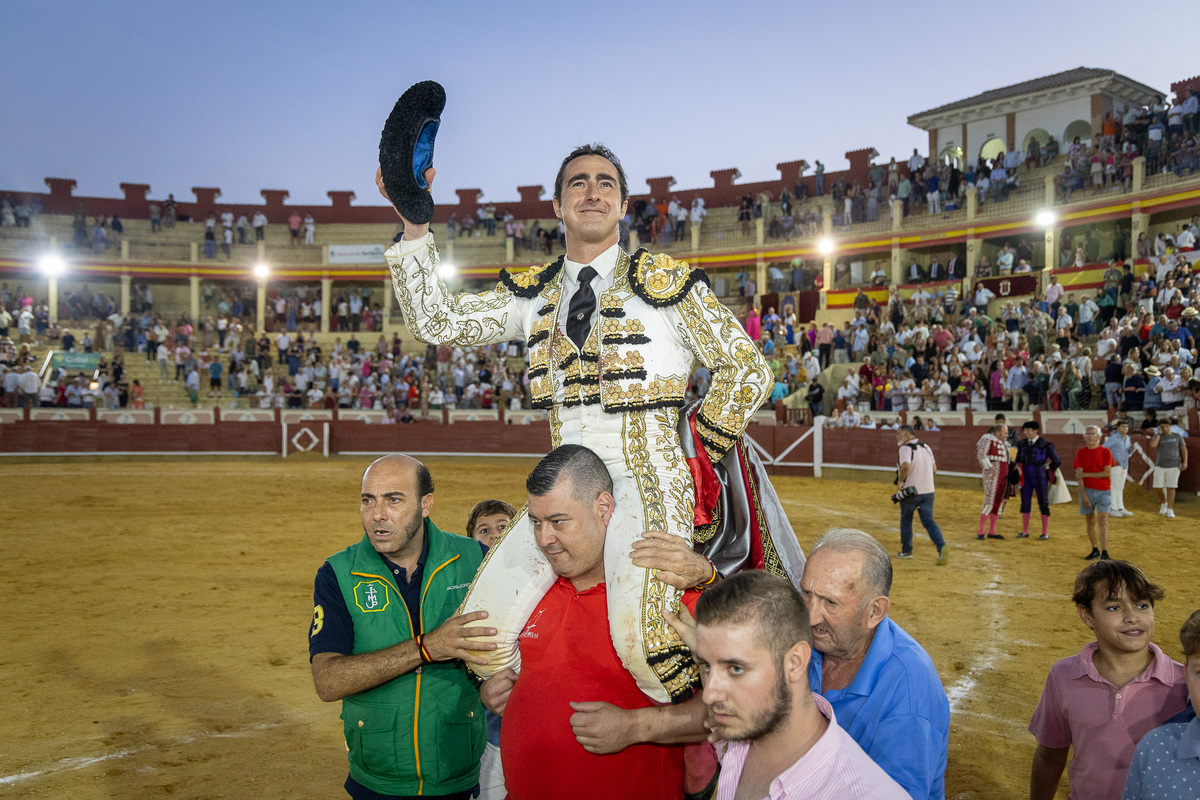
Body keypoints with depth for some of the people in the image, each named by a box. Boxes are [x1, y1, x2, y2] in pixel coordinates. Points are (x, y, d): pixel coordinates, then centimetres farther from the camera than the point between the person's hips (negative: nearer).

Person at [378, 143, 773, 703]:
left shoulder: (663, 281, 1)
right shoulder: (533, 295, 13)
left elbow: (748, 370, 3)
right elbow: (435, 322, 6)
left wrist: (695, 457, 1)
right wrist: (413, 221, -2)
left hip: (645, 482, -4)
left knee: (640, 644, -27)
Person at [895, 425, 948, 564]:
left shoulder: (906, 448, -14)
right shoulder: (926, 447, 10)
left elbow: (906, 465, -33)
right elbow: (934, 469, 13)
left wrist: (900, 481, -20)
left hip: (910, 491, -5)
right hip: (928, 490, 6)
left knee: (906, 519, 14)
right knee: (928, 521, 5)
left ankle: (906, 550, 22)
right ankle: (942, 547, -17)